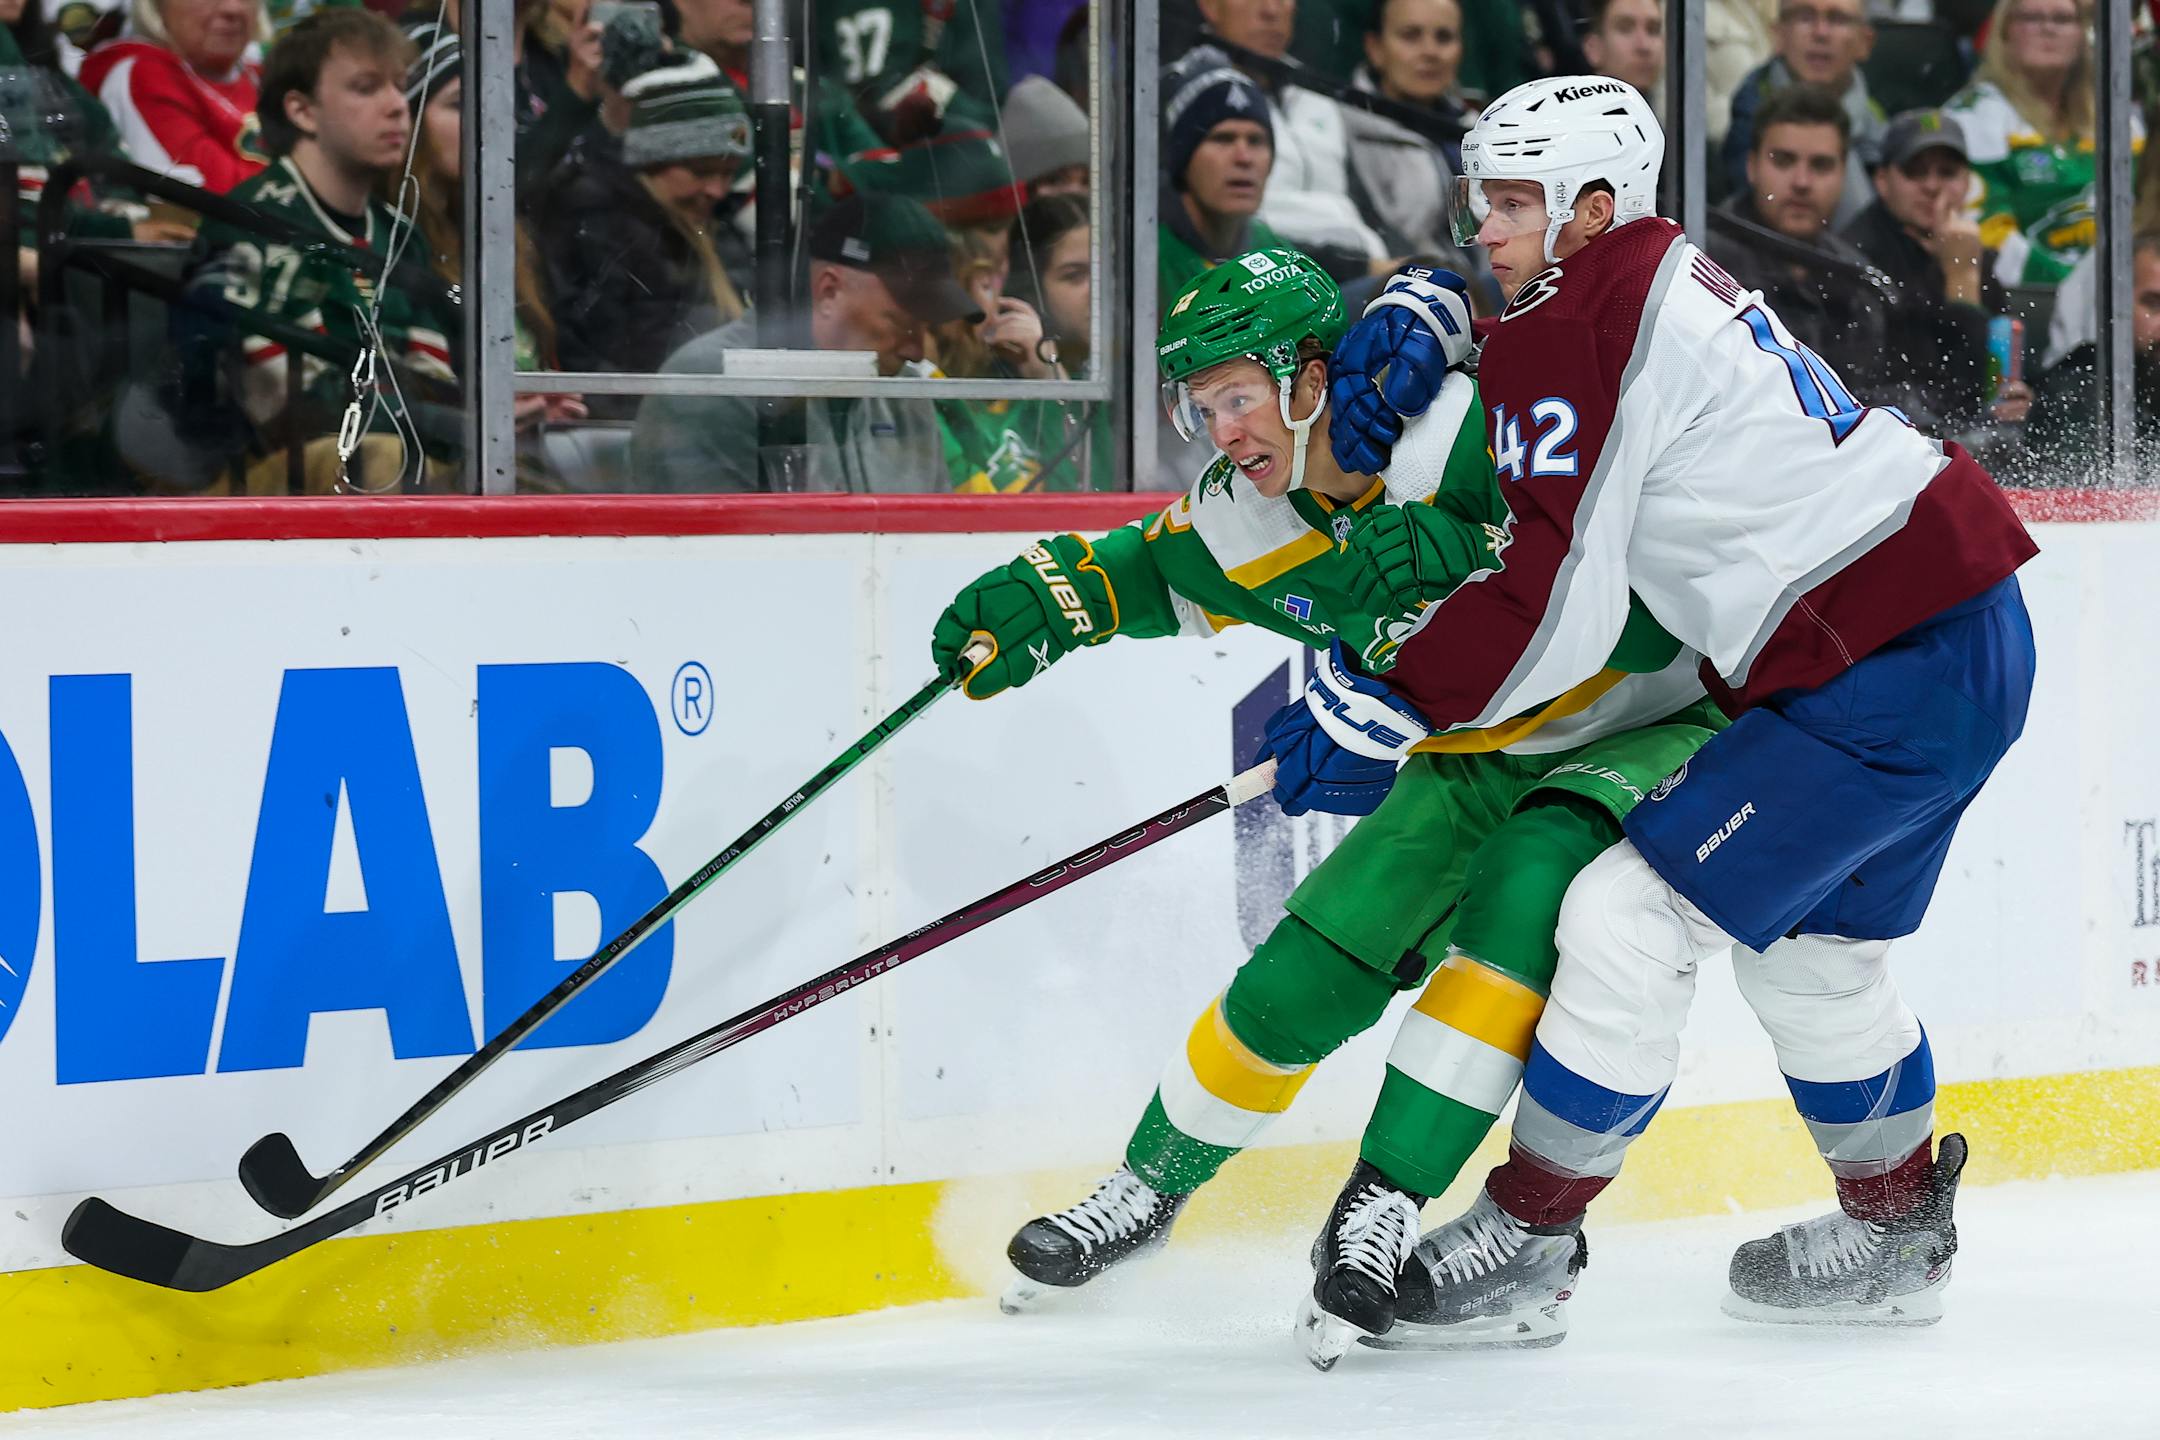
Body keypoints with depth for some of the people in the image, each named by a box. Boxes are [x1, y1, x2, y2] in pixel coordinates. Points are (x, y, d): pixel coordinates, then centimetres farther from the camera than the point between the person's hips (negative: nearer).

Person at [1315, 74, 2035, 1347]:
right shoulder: (1664, 282, 14)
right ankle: (1897, 1238, 39)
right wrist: (1421, 336, 11)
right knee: (1808, 947, 24)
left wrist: (1394, 707, -8)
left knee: (1634, 916, -7)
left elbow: (1557, 604, -17)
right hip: (1965, 634, 10)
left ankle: (1530, 1236, 3)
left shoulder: (1574, 335, -14)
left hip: (1885, 669, -10)